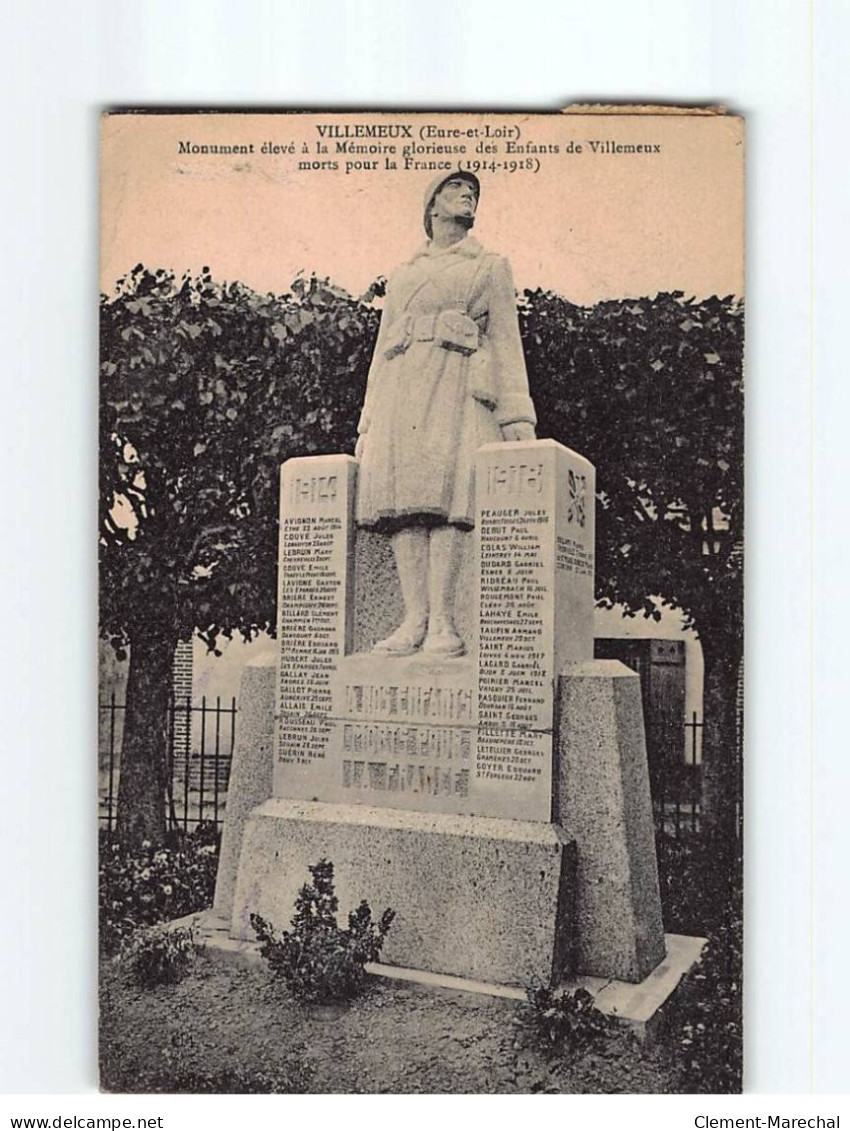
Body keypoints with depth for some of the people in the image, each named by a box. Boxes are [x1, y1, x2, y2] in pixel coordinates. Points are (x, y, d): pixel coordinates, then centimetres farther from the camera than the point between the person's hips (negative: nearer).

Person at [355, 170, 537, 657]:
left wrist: (517, 417, -4)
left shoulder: (491, 266, 20)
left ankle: (443, 622, -23)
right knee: (402, 491, -12)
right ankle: (415, 618, -14)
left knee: (446, 489, -20)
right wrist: (368, 424, 14)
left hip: (456, 382, -3)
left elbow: (507, 341, 10)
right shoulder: (402, 275, 28)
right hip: (401, 386, 3)